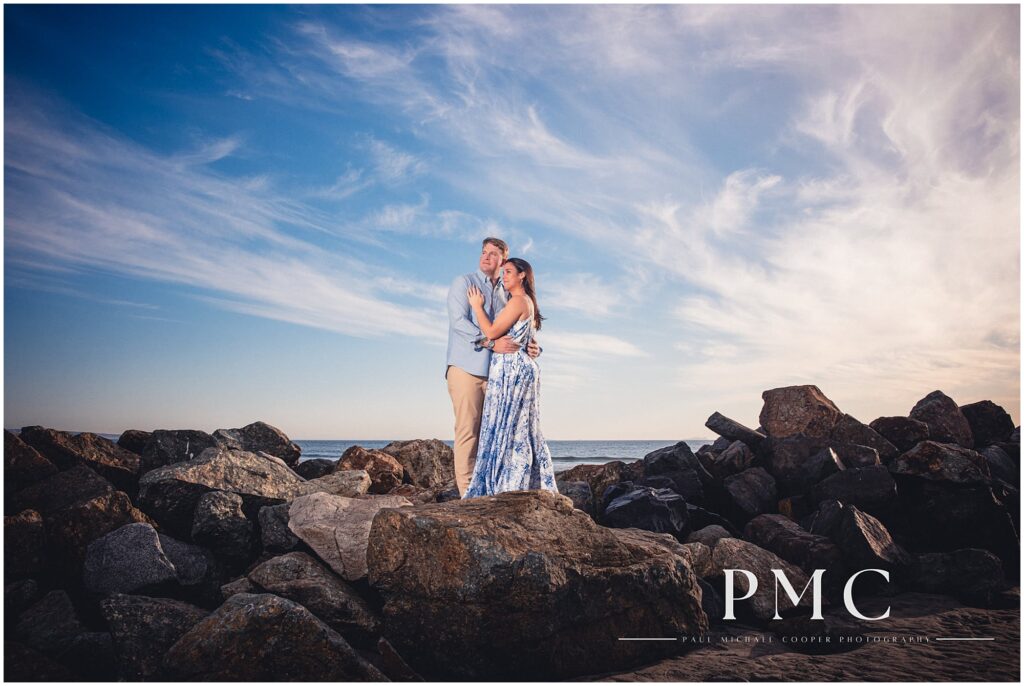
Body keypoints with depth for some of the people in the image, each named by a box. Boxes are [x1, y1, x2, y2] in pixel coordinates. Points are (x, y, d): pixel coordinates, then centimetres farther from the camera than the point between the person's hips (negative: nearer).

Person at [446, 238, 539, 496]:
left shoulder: (507, 294, 20)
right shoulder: (463, 282, 5)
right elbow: (458, 321, -11)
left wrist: (532, 347, -5)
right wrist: (491, 343, -22)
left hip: (496, 371, 5)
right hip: (466, 368, -5)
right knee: (468, 430, -7)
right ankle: (468, 492, -4)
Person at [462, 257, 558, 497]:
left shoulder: (518, 301, -10)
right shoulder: (528, 303, 20)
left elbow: (491, 332, -14)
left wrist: (477, 306, -3)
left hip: (510, 368, -10)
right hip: (520, 368, 10)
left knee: (505, 430, -8)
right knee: (521, 431, 10)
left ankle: (508, 489, -8)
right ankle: (537, 486, 11)